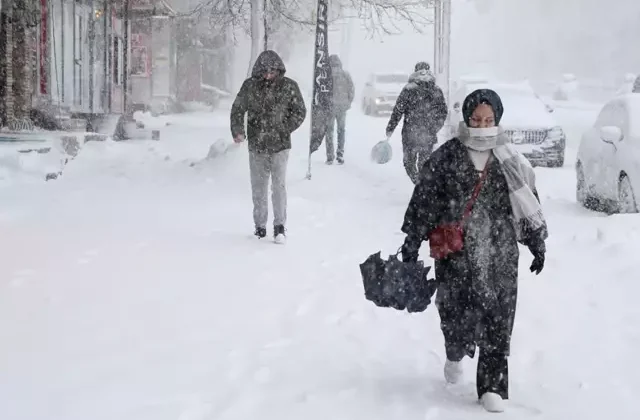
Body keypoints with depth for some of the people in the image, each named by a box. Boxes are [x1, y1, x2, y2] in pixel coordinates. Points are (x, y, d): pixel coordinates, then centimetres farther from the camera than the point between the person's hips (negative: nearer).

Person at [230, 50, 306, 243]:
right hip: (256, 146, 2)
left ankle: (280, 226, -3)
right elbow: (237, 109, 7)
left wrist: (284, 130, -6)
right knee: (258, 187, 9)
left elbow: (300, 112, 4)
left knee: (279, 185, -9)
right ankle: (260, 225, 20)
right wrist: (237, 131, -7)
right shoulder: (250, 86, 1)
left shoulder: (289, 86, -2)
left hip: (280, 145, -2)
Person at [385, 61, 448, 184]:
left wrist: (390, 129, 0)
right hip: (429, 135, 3)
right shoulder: (437, 91, 3)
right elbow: (443, 113, 10)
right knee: (424, 164, 15)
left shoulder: (409, 89, -8)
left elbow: (398, 111, -8)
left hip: (410, 134, -3)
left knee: (409, 162, 10)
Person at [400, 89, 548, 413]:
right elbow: (424, 200, 2)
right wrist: (412, 240, 1)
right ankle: (455, 354, 38)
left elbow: (530, 205, 11)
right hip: (454, 252, -1)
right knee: (455, 311, 3)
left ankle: (493, 386, 8)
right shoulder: (447, 156, 0)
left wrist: (538, 243, 11)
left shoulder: (509, 161, 4)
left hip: (499, 253, 1)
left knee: (497, 319, -2)